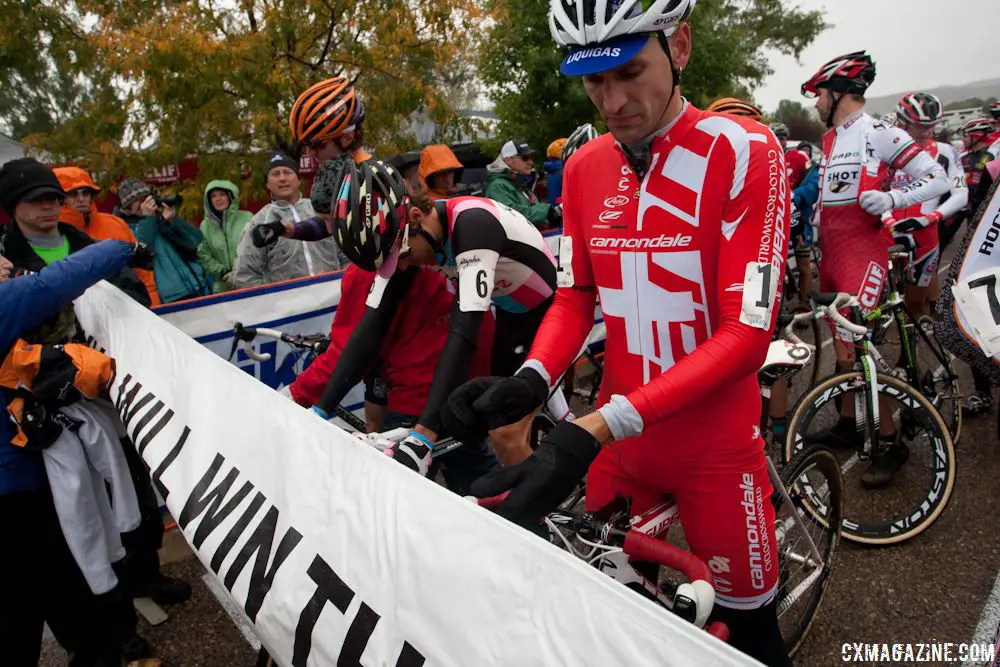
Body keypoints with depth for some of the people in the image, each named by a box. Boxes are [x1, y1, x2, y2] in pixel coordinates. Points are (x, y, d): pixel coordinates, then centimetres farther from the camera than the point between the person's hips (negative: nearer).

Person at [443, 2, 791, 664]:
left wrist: (600, 426, -30)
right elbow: (575, 298, 5)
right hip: (613, 435, 4)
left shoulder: (745, 153, -15)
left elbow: (747, 332, -21)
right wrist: (531, 380, -17)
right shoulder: (583, 169, 1)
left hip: (714, 447, -3)